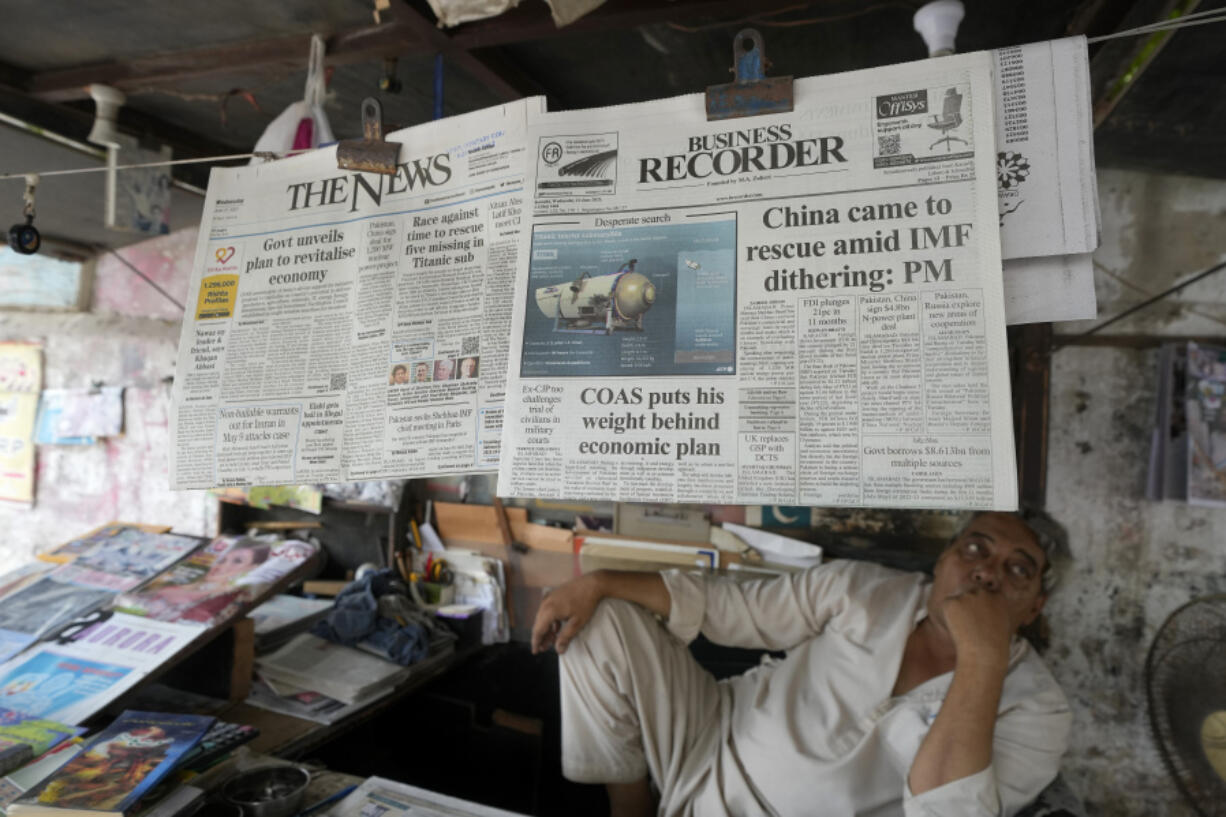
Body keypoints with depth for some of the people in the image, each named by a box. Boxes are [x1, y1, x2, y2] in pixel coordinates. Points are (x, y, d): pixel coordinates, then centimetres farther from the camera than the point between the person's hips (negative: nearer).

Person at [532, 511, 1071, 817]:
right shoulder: (865, 591, -3)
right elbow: (727, 605, 0)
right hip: (709, 742, 4)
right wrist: (595, 583, -8)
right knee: (600, 616, -9)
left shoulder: (1034, 710, -10)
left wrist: (983, 657, -32)